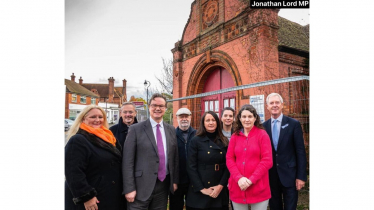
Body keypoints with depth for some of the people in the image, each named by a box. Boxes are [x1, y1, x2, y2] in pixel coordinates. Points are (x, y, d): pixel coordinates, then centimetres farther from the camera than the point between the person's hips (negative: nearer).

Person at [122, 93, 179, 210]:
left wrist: (175, 180, 8)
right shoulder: (136, 129, -6)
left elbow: (175, 157, 10)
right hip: (141, 186, -4)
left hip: (164, 184, 4)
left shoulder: (171, 130, 6)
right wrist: (129, 188, -11)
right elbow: (128, 161, -9)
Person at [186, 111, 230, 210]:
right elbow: (191, 167, -8)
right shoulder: (195, 141, -4)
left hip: (220, 191, 3)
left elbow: (228, 166, 2)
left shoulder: (224, 141, 4)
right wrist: (201, 188, -12)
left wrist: (221, 185, -8)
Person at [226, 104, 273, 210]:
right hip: (237, 187, 3)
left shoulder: (262, 134, -2)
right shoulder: (235, 136, 6)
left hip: (258, 188, -2)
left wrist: (251, 180, -14)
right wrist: (239, 178, -12)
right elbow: (229, 159, 3)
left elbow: (267, 160, -8)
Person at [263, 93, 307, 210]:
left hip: (289, 175, -2)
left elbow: (300, 151, -5)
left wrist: (301, 176, -8)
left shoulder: (294, 124, -5)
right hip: (270, 175, 3)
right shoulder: (264, 126, 2)